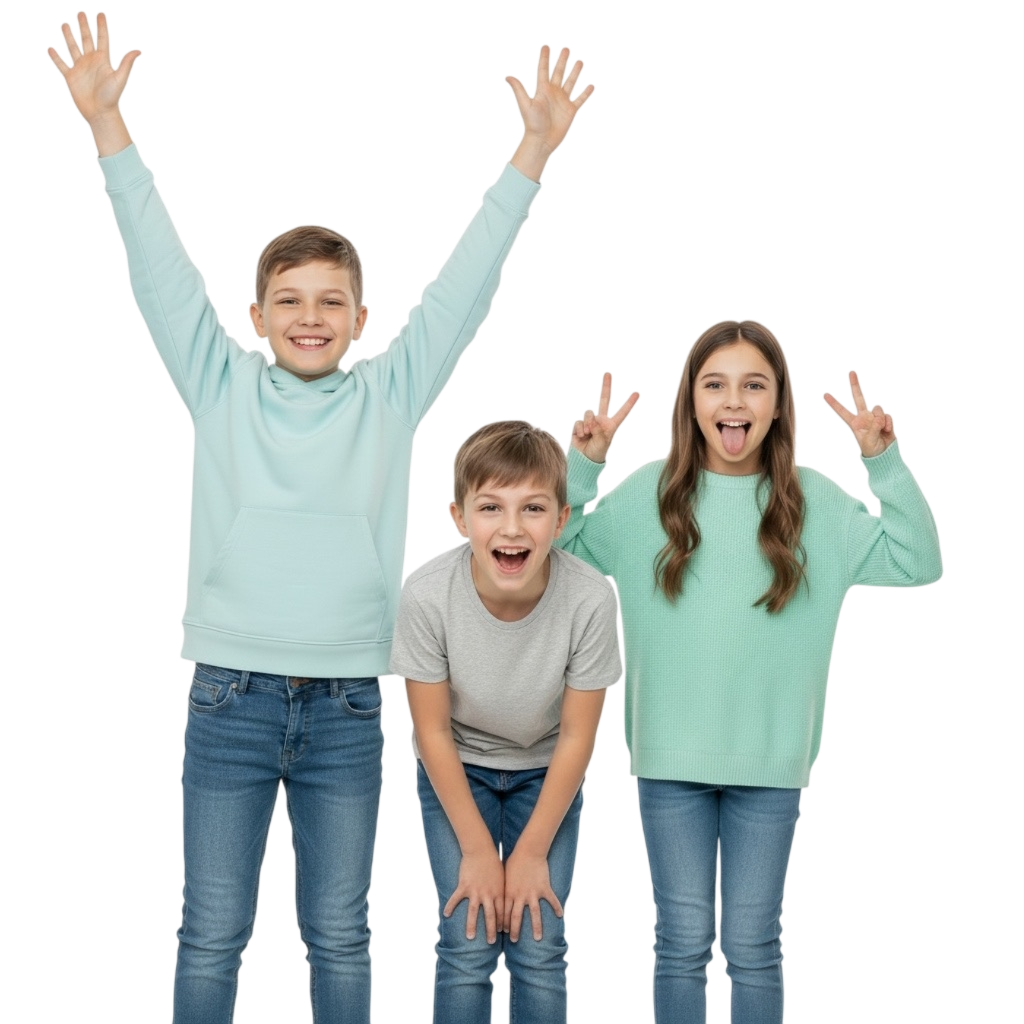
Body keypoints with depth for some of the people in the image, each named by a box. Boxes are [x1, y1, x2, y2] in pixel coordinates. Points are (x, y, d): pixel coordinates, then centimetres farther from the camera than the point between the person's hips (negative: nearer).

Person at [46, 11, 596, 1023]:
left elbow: (463, 284, 2)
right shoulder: (220, 387, 3)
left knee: (339, 938, 10)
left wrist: (534, 149, -2)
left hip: (346, 706, 1)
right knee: (210, 934, 5)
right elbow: (161, 267, -2)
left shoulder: (389, 394, 5)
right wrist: (106, 125, -7)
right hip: (229, 698, -1)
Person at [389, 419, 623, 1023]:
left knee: (539, 947, -7)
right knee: (468, 945, -9)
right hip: (456, 768, 0)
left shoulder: (591, 599, -30)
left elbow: (577, 737, -16)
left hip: (545, 770, 0)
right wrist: (478, 850, -12)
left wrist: (532, 853, -12)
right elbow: (434, 730, -16)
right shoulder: (428, 594, -30)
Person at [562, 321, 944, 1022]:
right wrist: (581, 465, -7)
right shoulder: (648, 493, -1)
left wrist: (885, 462, -12)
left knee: (753, 947, 8)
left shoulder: (814, 500, -1)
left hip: (770, 759, 0)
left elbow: (919, 565, -3)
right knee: (683, 944, 7)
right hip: (670, 756, 0)